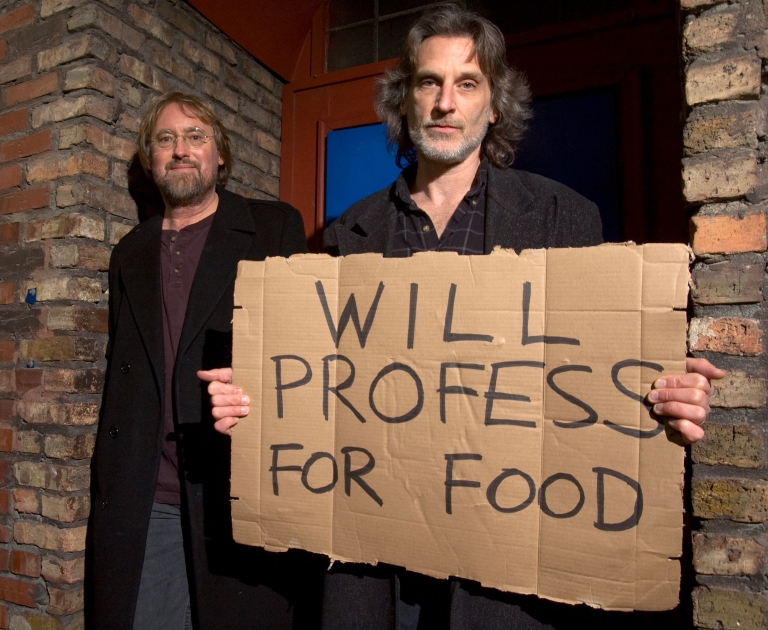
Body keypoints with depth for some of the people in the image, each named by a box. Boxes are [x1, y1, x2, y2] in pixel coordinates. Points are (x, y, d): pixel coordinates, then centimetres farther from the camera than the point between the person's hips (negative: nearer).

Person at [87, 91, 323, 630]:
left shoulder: (276, 228, 2)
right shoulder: (131, 253, 16)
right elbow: (120, 377, 18)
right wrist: (108, 481, 15)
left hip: (239, 491, -3)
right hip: (142, 506, 4)